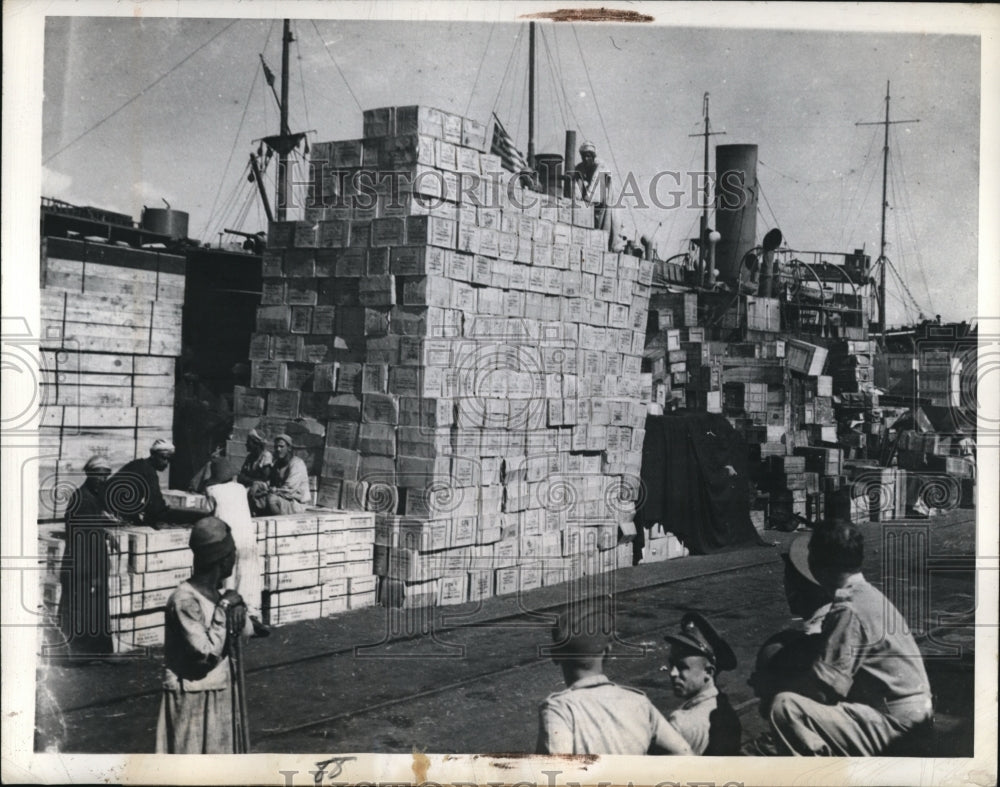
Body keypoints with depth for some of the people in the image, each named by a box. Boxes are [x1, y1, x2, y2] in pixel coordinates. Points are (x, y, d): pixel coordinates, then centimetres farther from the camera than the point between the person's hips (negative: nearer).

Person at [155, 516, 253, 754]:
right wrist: (224, 608, -19)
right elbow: (207, 653, -26)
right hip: (191, 701, -9)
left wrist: (237, 608, -10)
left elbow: (247, 631, 10)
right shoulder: (185, 599, -22)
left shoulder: (217, 594, 3)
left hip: (218, 696, 9)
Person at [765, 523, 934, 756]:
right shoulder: (868, 596, 11)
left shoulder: (850, 610, -19)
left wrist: (773, 691, -5)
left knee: (785, 708, -22)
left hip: (892, 722, -10)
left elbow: (824, 685, -20)